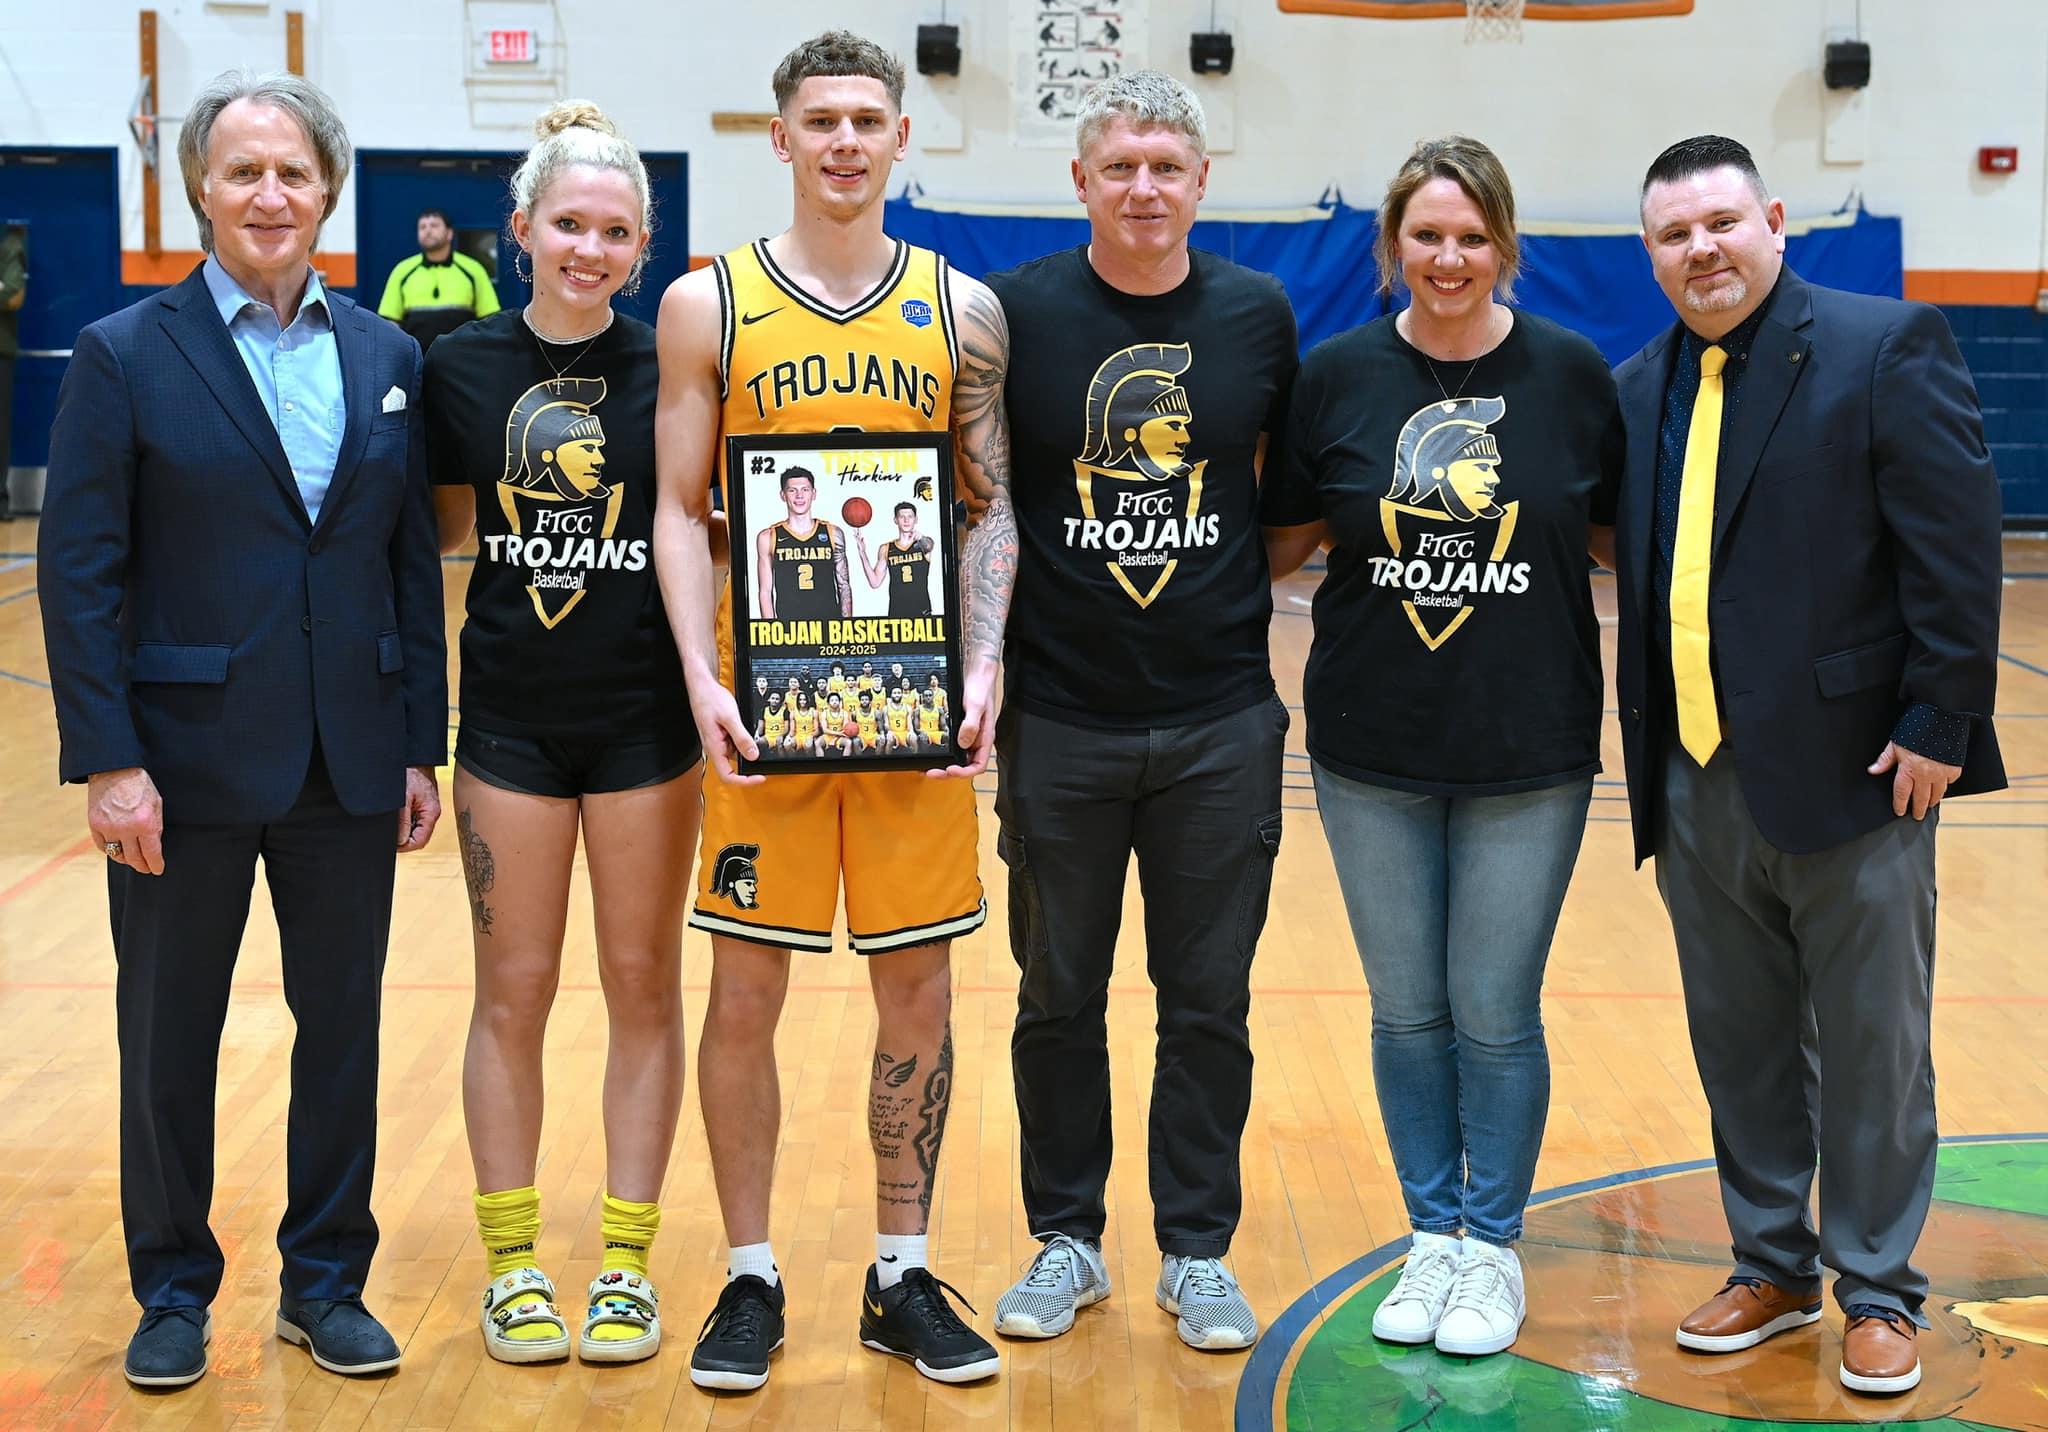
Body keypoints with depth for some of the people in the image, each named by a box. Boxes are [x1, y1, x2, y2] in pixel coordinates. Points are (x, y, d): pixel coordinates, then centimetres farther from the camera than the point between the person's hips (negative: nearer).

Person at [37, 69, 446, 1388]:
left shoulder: (388, 359, 7)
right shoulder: (126, 355, -4)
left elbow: (415, 566, 8)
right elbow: (78, 572, -7)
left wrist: (422, 748, 5)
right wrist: (107, 761, -13)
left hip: (350, 765, 3)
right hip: (190, 759, -3)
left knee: (345, 1030, 11)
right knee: (169, 1040, 9)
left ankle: (328, 1281, 27)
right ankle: (174, 1291, 25)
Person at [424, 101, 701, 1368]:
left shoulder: (671, 366, -4)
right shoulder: (462, 366, 0)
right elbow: (446, 530, 10)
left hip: (645, 716, -1)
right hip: (512, 720, 1)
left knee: (644, 984, 8)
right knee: (513, 990, 7)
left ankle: (626, 1260, 20)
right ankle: (512, 1261, 20)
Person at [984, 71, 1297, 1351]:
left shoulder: (1258, 315, 2)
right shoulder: (1017, 312, -3)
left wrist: (1246, 601, 5)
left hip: (1221, 726, 1)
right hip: (1060, 719, -1)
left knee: (1210, 1001, 9)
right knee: (1060, 996, 10)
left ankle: (1199, 1249, 23)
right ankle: (1066, 1239, 26)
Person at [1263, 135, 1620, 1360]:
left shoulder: (1573, 372, -3)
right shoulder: (1337, 374, -1)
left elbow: (1622, 536, 5)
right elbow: (1281, 543, 7)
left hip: (1529, 752, -1)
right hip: (1373, 748, 2)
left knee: (1496, 1014, 6)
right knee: (1407, 1009, 12)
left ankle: (1494, 1246, 25)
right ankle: (1433, 1234, 30)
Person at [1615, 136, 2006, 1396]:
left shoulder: (1887, 347, -6)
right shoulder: (1640, 390, 12)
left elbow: (1956, 548, -10)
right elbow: (1637, 564, 12)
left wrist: (1938, 724, -15)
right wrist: (1648, 750, 7)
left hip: (1850, 768, -5)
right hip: (1697, 780, 6)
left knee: (1872, 1051, 6)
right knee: (1740, 1046, 15)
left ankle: (1879, 1294, 20)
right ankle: (1772, 1268, 30)